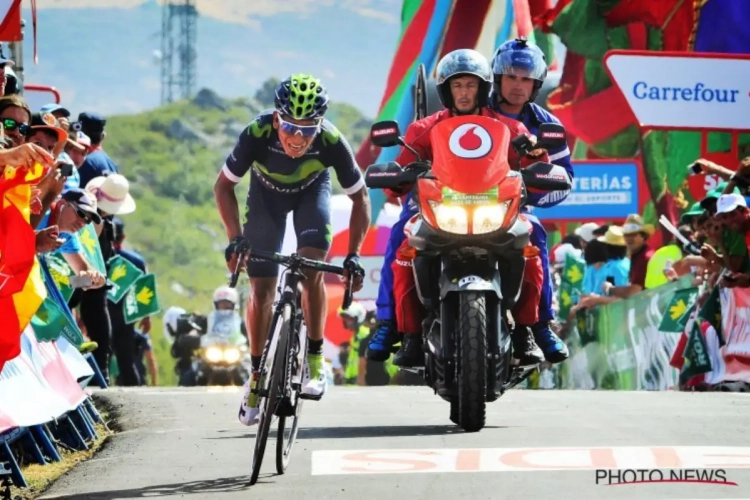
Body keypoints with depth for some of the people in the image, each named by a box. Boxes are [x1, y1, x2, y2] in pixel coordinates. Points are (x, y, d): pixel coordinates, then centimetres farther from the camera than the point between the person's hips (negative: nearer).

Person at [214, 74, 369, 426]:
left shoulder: (332, 142, -37)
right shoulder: (257, 134, -38)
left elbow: (360, 198, -22)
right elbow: (223, 186, -22)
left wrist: (354, 255, -29)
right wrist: (235, 239, -31)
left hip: (312, 190, 0)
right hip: (266, 192, 0)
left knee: (312, 270, -23)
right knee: (261, 288, -3)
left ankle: (315, 360, -6)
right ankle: (257, 376, 13)